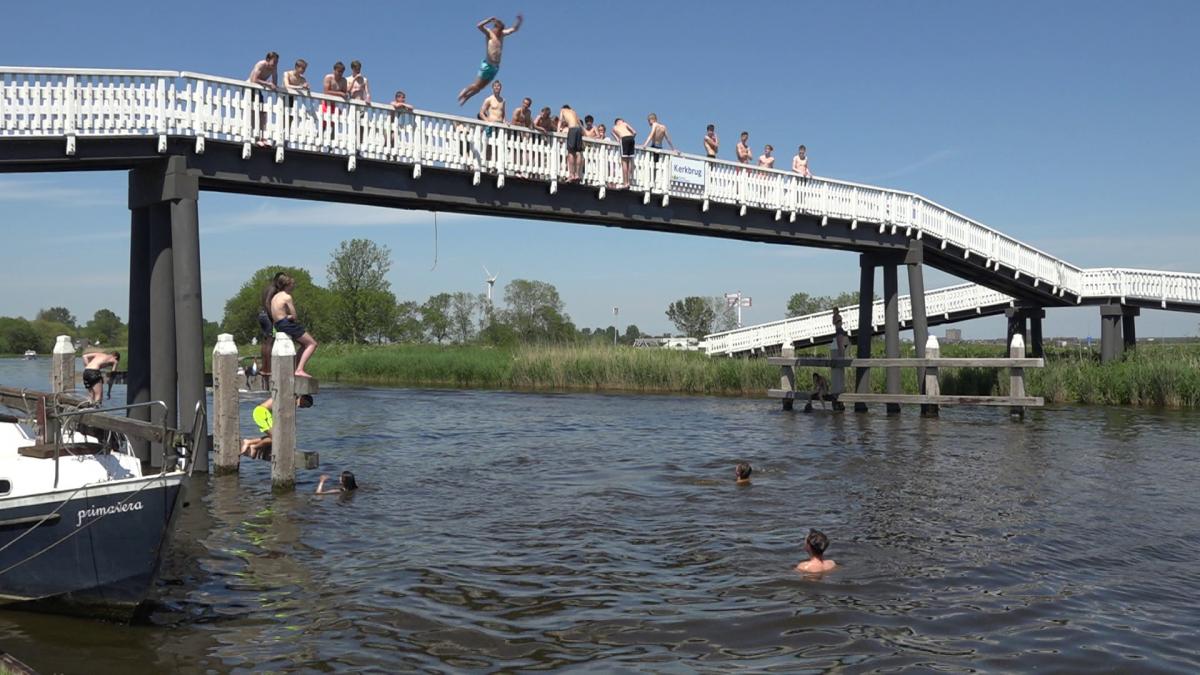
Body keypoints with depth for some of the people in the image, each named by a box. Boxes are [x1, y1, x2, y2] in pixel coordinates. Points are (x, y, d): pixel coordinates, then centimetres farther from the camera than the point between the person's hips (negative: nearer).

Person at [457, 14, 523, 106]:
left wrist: (519, 21, -2)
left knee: (481, 86, 12)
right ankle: (464, 92, 23)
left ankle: (466, 97, 26)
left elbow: (514, 29, 14)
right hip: (487, 64, -6)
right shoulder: (489, 33, -7)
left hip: (496, 66, 6)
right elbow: (479, 26, -23)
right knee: (477, 85, 0)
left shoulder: (502, 34, 9)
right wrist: (490, 19, -28)